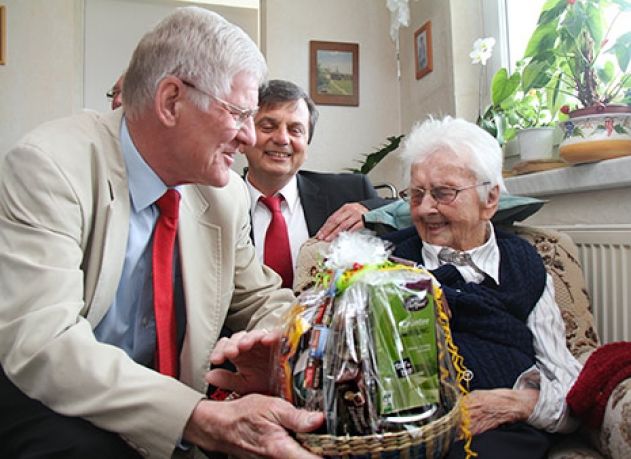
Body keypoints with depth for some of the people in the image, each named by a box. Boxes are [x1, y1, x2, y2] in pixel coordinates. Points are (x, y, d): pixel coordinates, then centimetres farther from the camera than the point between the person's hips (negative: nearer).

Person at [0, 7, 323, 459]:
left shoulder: (227, 194, -4)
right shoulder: (49, 165, -20)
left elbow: (261, 300, 7)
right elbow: (42, 344, -29)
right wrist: (203, 419, -38)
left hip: (171, 396, 5)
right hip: (51, 404, -4)